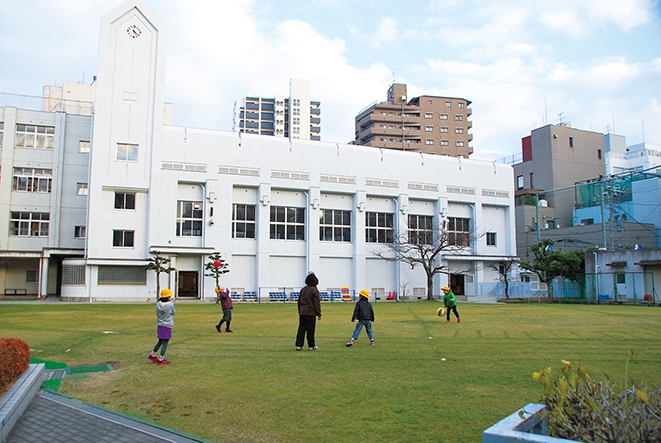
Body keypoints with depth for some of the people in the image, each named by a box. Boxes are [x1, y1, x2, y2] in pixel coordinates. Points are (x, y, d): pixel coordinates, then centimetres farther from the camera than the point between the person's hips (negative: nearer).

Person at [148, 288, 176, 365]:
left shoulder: (158, 304, 0)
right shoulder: (170, 305, -14)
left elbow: (157, 314, 10)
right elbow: (174, 313, 5)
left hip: (159, 325, 6)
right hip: (167, 326, -6)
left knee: (160, 341, 22)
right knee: (165, 343, 3)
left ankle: (152, 355, 30)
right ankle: (161, 360, 7)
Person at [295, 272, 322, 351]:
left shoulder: (303, 289, 10)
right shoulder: (314, 290, -9)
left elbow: (299, 302, 17)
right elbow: (317, 303, -9)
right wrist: (319, 314, -4)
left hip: (302, 312, 5)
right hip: (311, 313, -5)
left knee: (301, 329, 8)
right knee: (310, 329, 2)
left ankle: (299, 345, 6)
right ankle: (312, 346, 10)